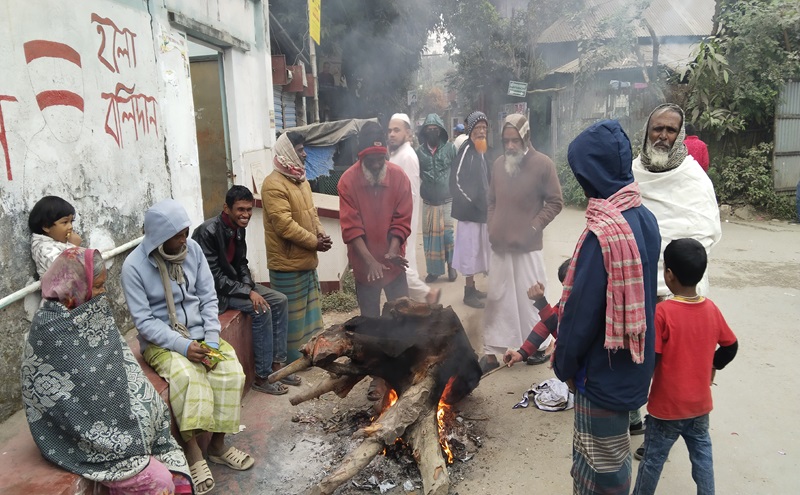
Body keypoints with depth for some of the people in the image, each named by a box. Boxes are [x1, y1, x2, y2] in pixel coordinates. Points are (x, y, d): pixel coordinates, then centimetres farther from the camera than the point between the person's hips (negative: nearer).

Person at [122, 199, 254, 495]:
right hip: (161, 341, -4)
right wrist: (183, 346, -25)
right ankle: (193, 454, -19)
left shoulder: (193, 249, -3)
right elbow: (144, 321, -16)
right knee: (186, 376, -33)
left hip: (199, 333, 4)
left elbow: (209, 298, 0)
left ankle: (217, 444, -1)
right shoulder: (134, 266, -15)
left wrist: (211, 339, -12)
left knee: (231, 372, -19)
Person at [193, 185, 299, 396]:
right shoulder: (208, 232, -23)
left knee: (280, 301, -3)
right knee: (262, 310, -24)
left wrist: (249, 288, -9)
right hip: (213, 291, -9)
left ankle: (277, 364, 3)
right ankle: (261, 377, -12)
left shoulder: (238, 228, 2)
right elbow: (213, 275, -25)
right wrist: (248, 292, -26)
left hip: (233, 282, 9)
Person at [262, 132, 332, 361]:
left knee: (310, 312, 19)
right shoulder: (274, 184, -18)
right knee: (292, 316, 1)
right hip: (287, 264, -9)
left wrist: (321, 233, -1)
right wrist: (314, 242, -17)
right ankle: (294, 362, 14)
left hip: (307, 261, 9)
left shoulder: (302, 181, 12)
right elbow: (284, 225, -24)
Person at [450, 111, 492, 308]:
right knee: (469, 249, -3)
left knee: (477, 249, 14)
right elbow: (456, 180, -20)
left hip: (479, 209, 9)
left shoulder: (481, 151, 12)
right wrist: (472, 201, -15)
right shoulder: (467, 150, -14)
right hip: (469, 209, -9)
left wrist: (485, 203, 8)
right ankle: (469, 292, 5)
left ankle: (472, 287, 25)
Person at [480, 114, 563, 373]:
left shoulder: (543, 164, -7)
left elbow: (555, 202, -5)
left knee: (530, 299, 6)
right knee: (496, 300, 9)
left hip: (528, 247, -4)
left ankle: (541, 346, 28)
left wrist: (533, 228, -11)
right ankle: (491, 353, 18)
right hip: (500, 246, 4)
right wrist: (492, 227, 4)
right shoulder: (498, 164, 7)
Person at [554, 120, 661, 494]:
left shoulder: (604, 233, -27)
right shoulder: (645, 218, 0)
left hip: (605, 366, -8)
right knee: (609, 450, 24)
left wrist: (565, 363, -6)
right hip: (634, 362, 8)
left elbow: (582, 309, -21)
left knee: (604, 460, 11)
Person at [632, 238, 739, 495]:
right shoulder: (712, 309, -6)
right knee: (702, 453, 21)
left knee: (653, 459, 11)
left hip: (667, 406, -5)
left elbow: (649, 360, -21)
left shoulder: (663, 312, -23)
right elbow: (731, 346, 7)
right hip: (700, 403, 5)